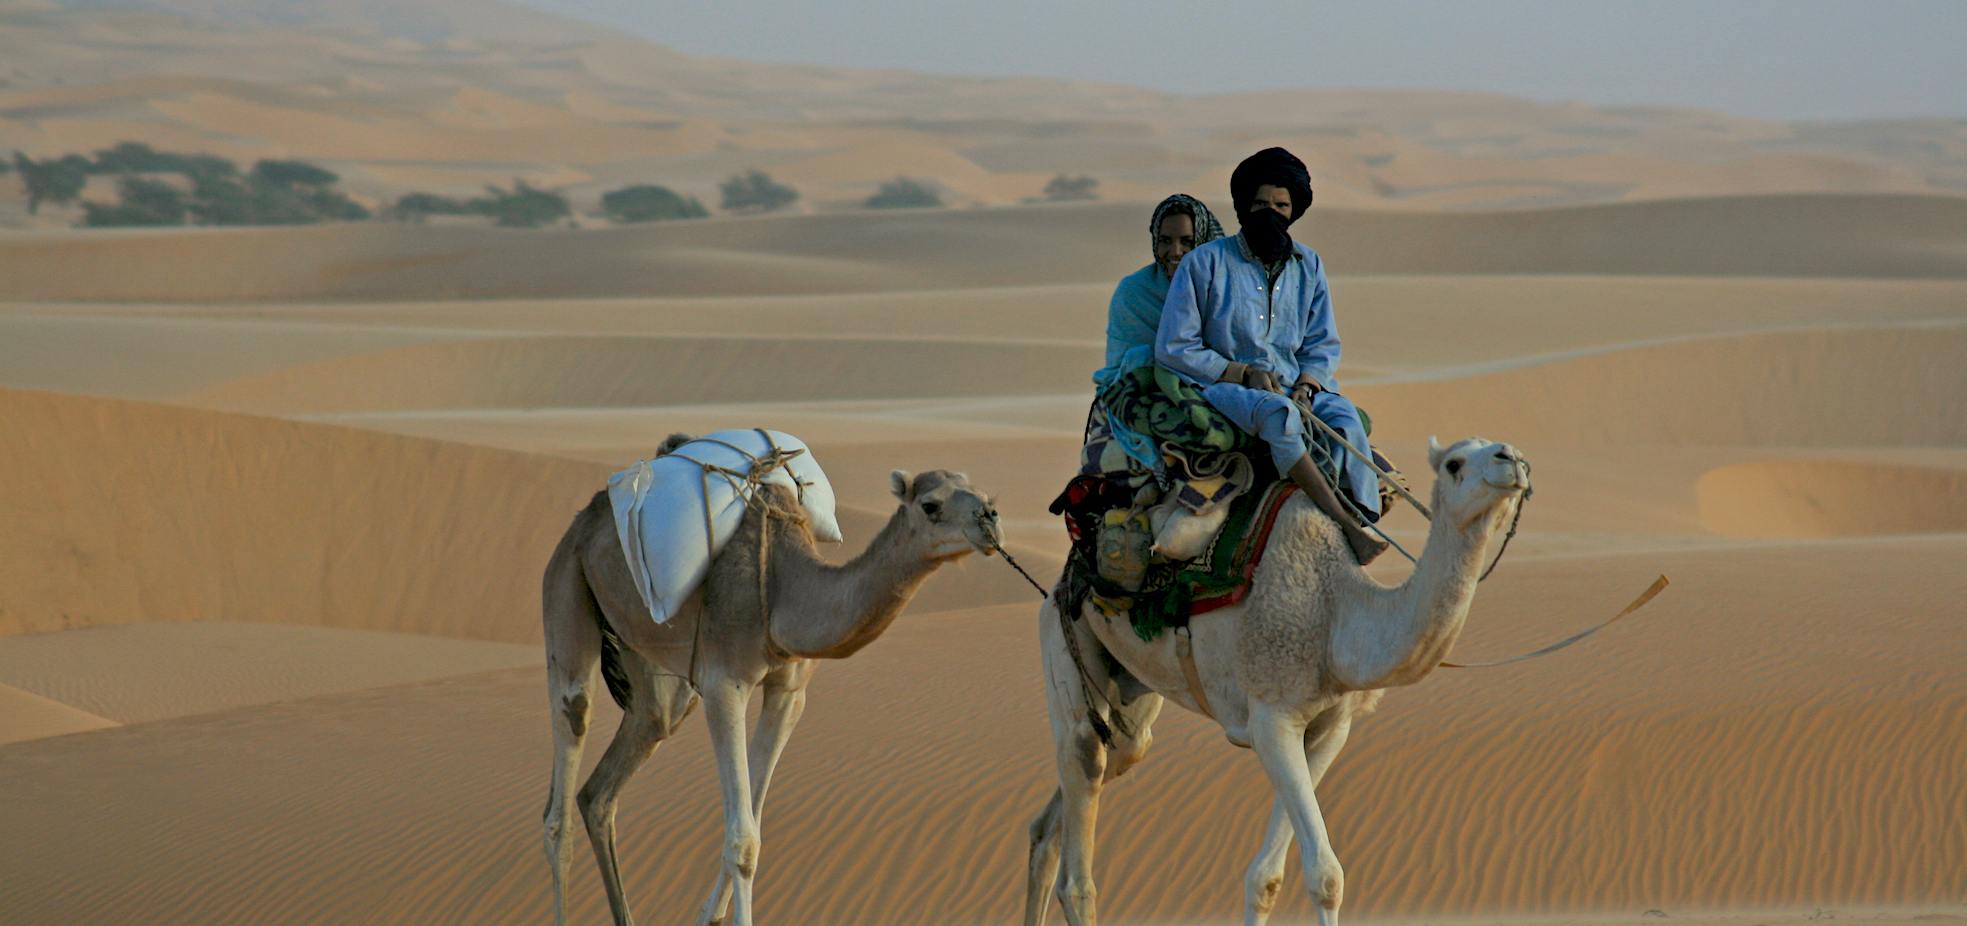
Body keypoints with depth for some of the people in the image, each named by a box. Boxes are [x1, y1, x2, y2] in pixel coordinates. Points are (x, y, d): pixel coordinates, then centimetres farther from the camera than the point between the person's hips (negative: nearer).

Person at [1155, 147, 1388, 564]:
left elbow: (1324, 345, 16)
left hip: (1294, 389, 4)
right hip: (1219, 389, -4)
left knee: (1345, 418, -29)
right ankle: (1349, 528, -43)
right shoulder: (1204, 264, 0)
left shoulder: (1308, 265, 14)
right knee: (1277, 414, -38)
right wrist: (1245, 373, -12)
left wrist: (1306, 385, -7)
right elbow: (1172, 349, -2)